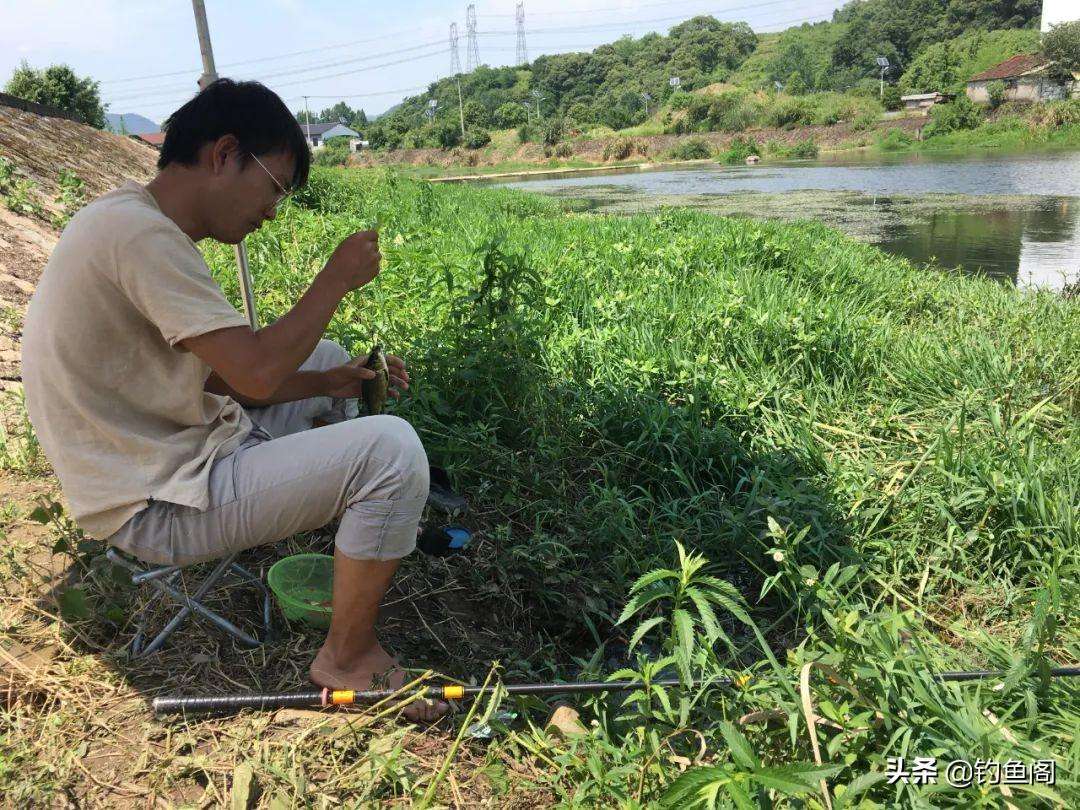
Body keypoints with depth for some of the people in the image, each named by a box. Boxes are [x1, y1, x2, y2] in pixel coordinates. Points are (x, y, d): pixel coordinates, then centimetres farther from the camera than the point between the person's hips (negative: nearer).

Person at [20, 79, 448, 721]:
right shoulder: (140, 233, -22)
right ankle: (349, 658, -3)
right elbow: (258, 373, -25)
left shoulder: (139, 223, 11)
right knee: (391, 448, -23)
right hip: (159, 506, -10)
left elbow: (212, 372, 12)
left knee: (327, 357, 20)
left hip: (168, 455, 11)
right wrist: (337, 279, -11)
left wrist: (332, 383, 3)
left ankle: (345, 539, 26)